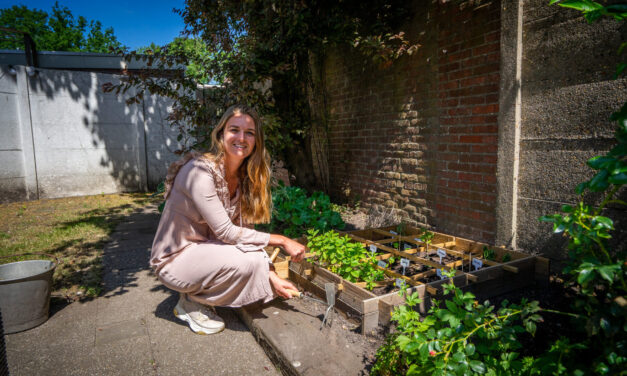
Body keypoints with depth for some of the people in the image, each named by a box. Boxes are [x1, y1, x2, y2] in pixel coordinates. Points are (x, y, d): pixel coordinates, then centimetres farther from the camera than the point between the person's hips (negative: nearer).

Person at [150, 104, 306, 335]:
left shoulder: (244, 177, -1)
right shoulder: (201, 170, -24)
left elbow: (244, 232, 0)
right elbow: (226, 232, -27)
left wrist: (271, 275, -9)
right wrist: (282, 241, -24)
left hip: (204, 250, 7)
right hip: (175, 259, -7)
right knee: (247, 260, -27)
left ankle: (201, 294, 11)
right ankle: (191, 301, -1)